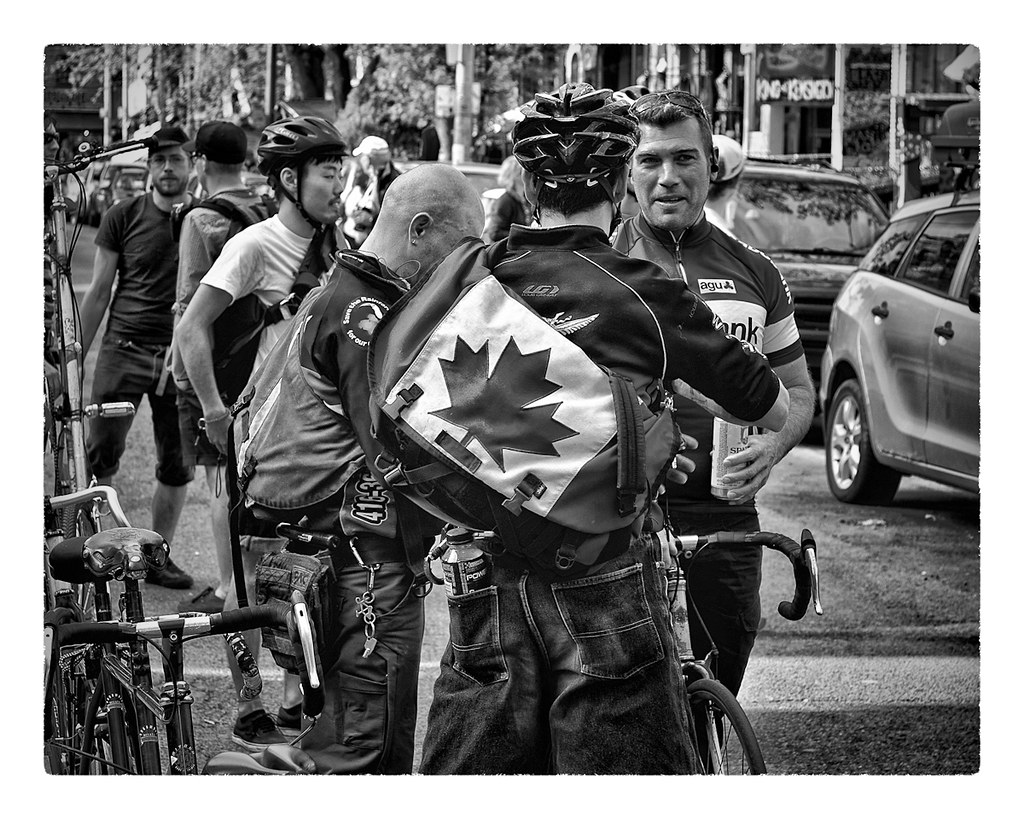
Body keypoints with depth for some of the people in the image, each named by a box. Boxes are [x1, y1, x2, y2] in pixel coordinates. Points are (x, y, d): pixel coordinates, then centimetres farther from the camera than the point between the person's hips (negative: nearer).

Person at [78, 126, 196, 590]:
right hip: (124, 349, -1)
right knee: (101, 456, -5)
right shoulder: (123, 218, 2)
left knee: (176, 465, 6)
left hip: (182, 357, 1)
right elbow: (99, 292, 7)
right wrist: (76, 357, 5)